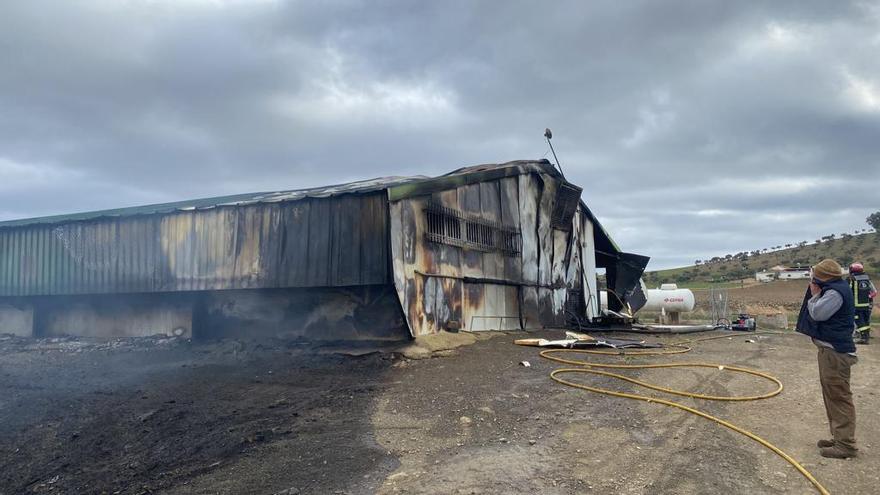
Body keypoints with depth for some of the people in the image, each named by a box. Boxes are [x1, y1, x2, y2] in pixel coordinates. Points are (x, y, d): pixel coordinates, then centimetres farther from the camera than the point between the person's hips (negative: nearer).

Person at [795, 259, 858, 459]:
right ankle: (839, 437, 27)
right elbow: (819, 313, 21)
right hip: (831, 348, 11)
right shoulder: (837, 288, 15)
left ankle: (846, 444, -4)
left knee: (839, 396, -8)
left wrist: (815, 294, -8)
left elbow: (817, 313, -21)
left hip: (835, 352, -11)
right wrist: (817, 294, 8)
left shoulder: (836, 292, -19)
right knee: (833, 395, 18)